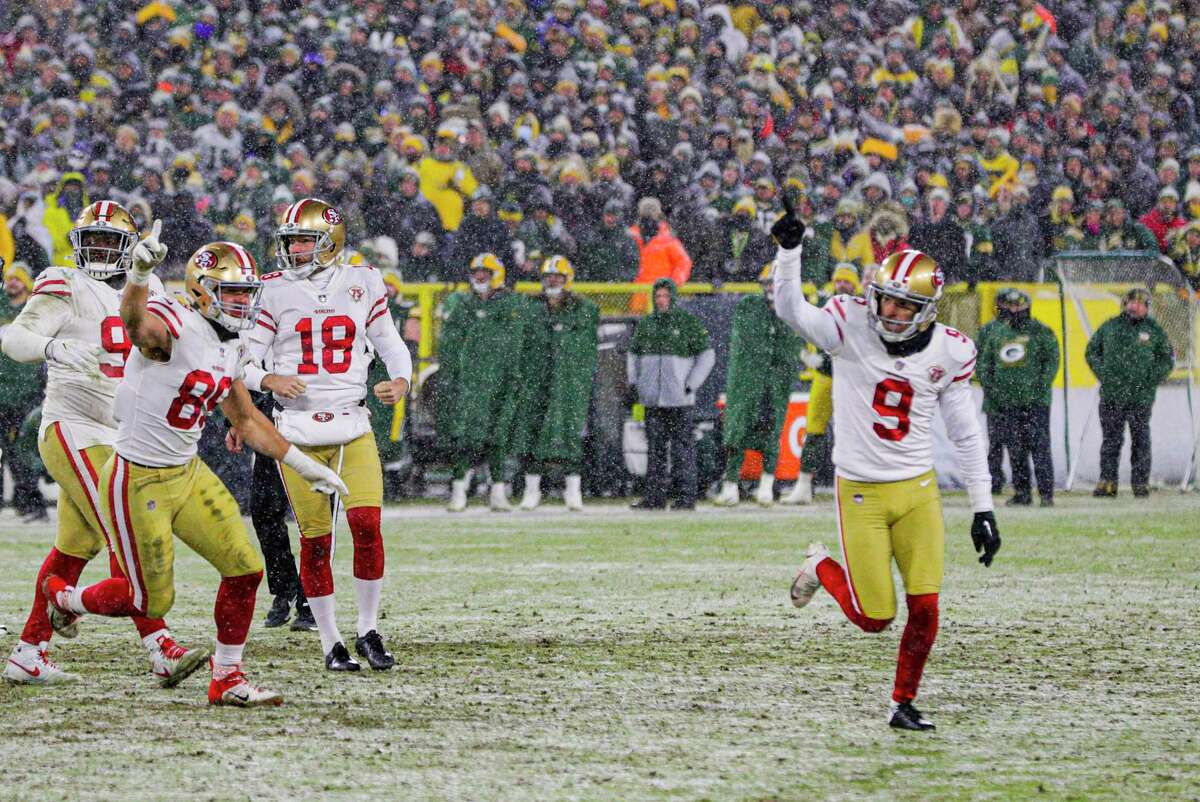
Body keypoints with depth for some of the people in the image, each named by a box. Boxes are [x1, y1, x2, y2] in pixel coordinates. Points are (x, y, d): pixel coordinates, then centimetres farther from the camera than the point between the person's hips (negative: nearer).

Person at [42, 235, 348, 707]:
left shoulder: (230, 349, 6)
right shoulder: (174, 327, -22)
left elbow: (246, 420, 21)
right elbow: (135, 321, -48)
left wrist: (303, 465, 24)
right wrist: (140, 272, -72)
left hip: (187, 473, 8)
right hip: (138, 481, -8)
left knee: (245, 569, 1)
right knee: (152, 600, 4)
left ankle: (227, 678, 16)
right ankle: (62, 596, 32)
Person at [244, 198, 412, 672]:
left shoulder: (362, 283, 6)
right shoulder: (274, 292, 1)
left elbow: (389, 344, 15)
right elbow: (245, 361, 2)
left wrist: (401, 381, -5)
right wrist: (269, 380, -19)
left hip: (352, 425, 1)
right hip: (299, 431, -1)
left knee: (367, 524, -14)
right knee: (315, 539, -2)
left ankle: (369, 632, 1)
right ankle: (331, 644, 9)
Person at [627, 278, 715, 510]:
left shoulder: (688, 322, 0)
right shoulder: (645, 324, 13)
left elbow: (706, 356, 1)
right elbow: (633, 354, 25)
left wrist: (691, 385, -6)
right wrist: (633, 382, 13)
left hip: (679, 399, -4)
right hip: (652, 399, 4)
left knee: (682, 448, -6)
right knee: (655, 448, 5)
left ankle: (686, 497, -4)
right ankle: (654, 496, 7)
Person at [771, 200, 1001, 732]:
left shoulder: (948, 352, -2)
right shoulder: (853, 327, -10)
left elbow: (965, 434, 6)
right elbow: (791, 311, -26)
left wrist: (983, 509, 5)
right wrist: (788, 251, -43)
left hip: (918, 492, 3)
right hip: (861, 493, -3)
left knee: (925, 608, -5)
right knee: (874, 617, 0)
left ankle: (904, 704, 17)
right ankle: (822, 568, 32)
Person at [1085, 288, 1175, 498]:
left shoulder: (1154, 331, 4)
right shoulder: (1110, 327, 8)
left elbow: (1167, 360, 9)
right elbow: (1091, 351, 16)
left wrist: (1151, 380, -3)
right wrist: (1103, 375, 4)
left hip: (1141, 397, -1)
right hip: (1111, 396, 1)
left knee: (1140, 441, 1)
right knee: (1110, 440, 4)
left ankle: (1141, 483, 7)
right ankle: (1107, 482, 8)